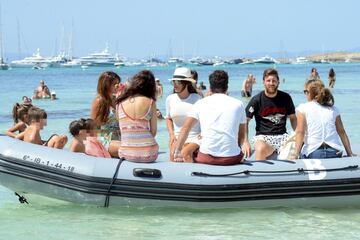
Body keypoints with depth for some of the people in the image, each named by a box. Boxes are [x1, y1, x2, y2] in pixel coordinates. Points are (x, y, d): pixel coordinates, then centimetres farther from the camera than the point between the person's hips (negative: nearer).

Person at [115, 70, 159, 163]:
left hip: (126, 155, 2)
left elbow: (122, 129, 5)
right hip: (148, 155, -2)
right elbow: (153, 132, -3)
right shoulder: (150, 102, -4)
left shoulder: (120, 103, 3)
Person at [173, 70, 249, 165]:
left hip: (206, 157, 0)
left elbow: (185, 129, 7)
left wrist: (177, 151, 11)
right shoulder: (238, 104, 11)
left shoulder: (200, 103, 11)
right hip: (232, 158, 0)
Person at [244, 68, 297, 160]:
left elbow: (293, 118, 18)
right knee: (261, 150, -37)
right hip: (263, 136, -3)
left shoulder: (285, 98, 10)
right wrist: (245, 142, -13)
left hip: (282, 136, 3)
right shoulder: (256, 100, 1)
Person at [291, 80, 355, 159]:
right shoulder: (333, 109, 14)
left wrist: (295, 154, -10)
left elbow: (300, 132, -6)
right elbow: (342, 132, 14)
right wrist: (350, 154, 18)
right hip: (334, 152, 3)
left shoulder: (303, 108, 4)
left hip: (312, 153, -3)